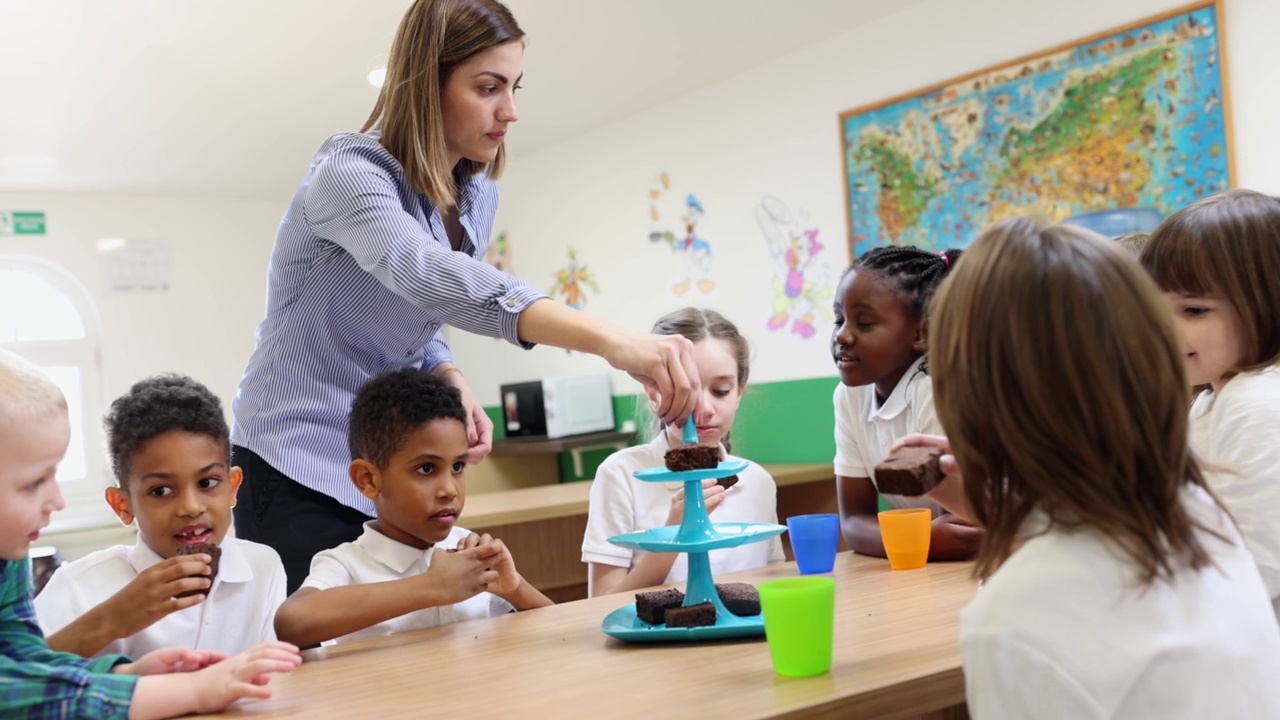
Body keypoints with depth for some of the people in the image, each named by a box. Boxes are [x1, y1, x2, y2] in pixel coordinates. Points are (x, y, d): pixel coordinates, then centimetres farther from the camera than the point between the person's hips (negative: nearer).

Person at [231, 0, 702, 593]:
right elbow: (428, 274, -41)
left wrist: (455, 386, -8)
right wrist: (608, 339, -54)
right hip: (301, 471, -6)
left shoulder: (478, 194, 4)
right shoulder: (348, 172, -20)